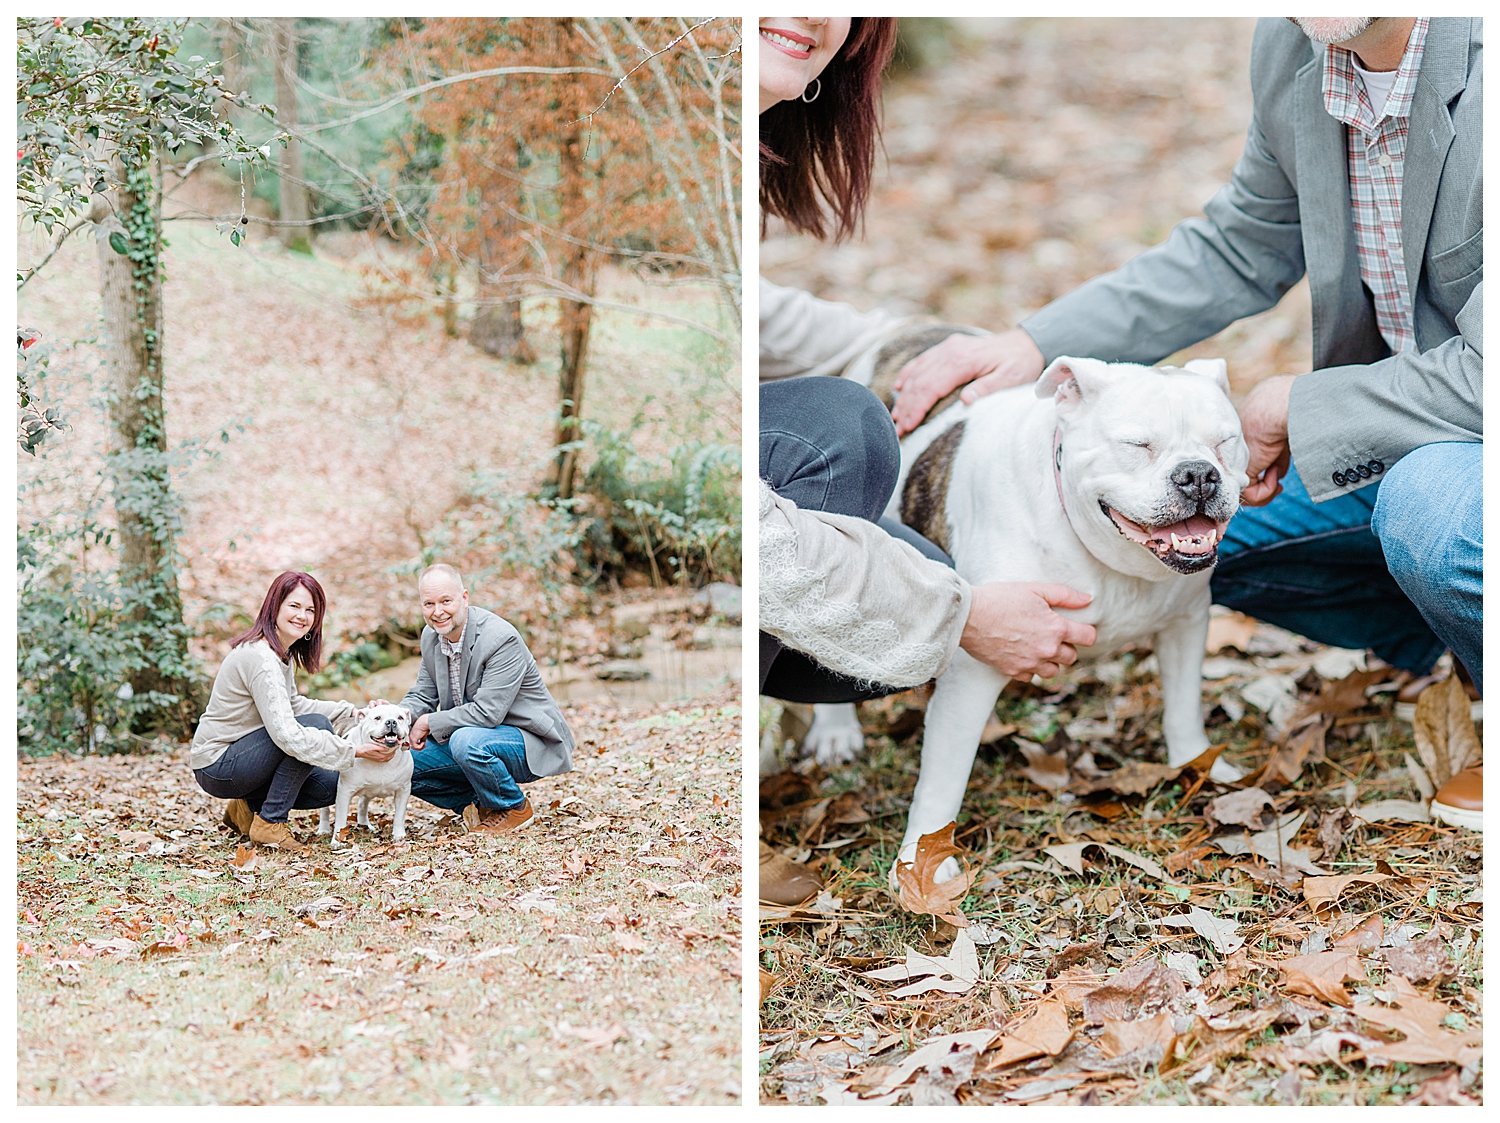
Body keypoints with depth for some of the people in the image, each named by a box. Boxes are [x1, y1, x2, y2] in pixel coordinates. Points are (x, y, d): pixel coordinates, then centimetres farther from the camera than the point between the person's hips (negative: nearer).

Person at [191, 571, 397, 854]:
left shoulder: (282, 653, 7)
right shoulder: (261, 658, -24)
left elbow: (291, 705, 20)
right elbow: (286, 734, -32)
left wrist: (353, 713, 10)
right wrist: (356, 750, -31)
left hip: (237, 758, 10)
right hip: (217, 767, -10)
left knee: (331, 785, 4)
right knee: (315, 725, -23)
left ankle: (248, 807, 13)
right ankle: (270, 823, -15)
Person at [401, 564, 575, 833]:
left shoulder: (501, 639, -25)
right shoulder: (431, 636, 0)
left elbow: (487, 713, -29)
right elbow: (423, 695, 7)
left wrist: (429, 723, -21)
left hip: (529, 741, -8)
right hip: (469, 735, 8)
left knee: (466, 742, -37)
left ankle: (515, 807, -10)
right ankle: (480, 803, 6)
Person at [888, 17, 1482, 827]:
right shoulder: (1294, 48, -8)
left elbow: (1484, 377, -33)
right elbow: (1242, 251, 9)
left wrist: (1291, 409, -18)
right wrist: (1036, 345, 0)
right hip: (1406, 435, 8)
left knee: (1427, 507, -36)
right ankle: (1451, 639, 17)